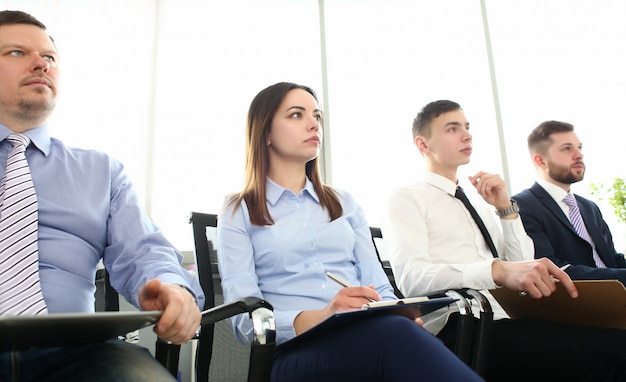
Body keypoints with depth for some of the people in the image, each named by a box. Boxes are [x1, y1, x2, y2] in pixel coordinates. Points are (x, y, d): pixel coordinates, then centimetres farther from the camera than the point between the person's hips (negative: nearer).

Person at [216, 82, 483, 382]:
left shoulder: (344, 203, 22)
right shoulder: (238, 213, 9)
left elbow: (379, 287, 14)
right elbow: (245, 319, -3)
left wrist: (400, 315, -10)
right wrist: (317, 319, -22)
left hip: (374, 332, 4)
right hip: (297, 349, -3)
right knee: (395, 334, -36)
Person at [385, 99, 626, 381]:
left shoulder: (476, 198, 22)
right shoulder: (406, 199, 2)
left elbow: (523, 270, 18)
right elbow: (412, 276, -17)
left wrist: (506, 208, 5)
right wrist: (498, 271, -30)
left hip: (507, 317, 7)